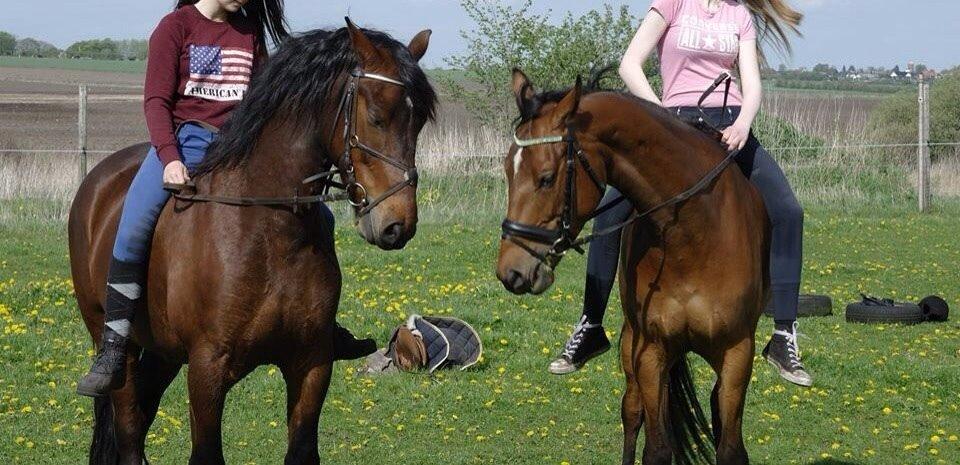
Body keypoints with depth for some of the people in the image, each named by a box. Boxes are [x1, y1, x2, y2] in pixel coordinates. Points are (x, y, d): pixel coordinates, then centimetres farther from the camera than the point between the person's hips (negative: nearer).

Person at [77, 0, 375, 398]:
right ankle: (112, 355, -27)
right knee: (133, 228, -28)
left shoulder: (250, 32, 15)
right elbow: (156, 101, -5)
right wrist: (170, 159, -18)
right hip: (185, 141, -5)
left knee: (317, 216, -1)